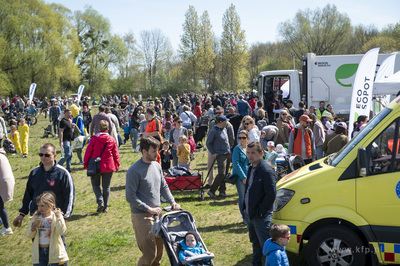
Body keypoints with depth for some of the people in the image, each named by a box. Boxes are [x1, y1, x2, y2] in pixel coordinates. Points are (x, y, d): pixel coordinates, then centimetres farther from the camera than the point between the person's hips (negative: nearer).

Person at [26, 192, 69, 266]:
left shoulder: (56, 216, -7)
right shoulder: (35, 217, 4)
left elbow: (62, 232, -20)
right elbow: (29, 235, 6)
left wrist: (59, 218, -27)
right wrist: (32, 229, -16)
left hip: (54, 251, -3)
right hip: (39, 251, 3)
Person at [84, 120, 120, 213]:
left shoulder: (94, 139, -9)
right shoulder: (112, 140, -2)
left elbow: (88, 152, -5)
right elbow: (116, 154, 3)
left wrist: (85, 164, 6)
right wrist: (116, 165, 14)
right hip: (109, 166, 2)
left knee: (95, 184, 15)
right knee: (106, 186, 12)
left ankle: (100, 202, -5)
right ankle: (105, 207, 14)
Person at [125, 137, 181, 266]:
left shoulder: (157, 166, 8)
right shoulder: (134, 170, -15)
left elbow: (164, 186, 17)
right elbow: (130, 196, -15)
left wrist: (172, 202, 1)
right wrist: (149, 209, -18)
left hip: (156, 213, 7)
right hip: (141, 216, -7)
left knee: (159, 250, 14)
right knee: (150, 253, -8)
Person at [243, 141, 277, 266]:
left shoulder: (267, 170, -19)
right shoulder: (251, 168, 9)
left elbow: (271, 194, -22)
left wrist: (260, 211, -19)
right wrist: (245, 206, 12)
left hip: (261, 217, -9)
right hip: (249, 213, 9)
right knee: (255, 242, 23)